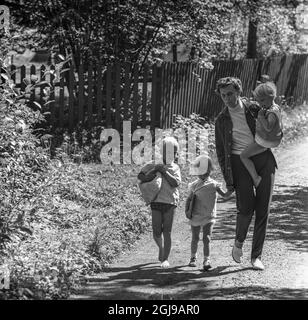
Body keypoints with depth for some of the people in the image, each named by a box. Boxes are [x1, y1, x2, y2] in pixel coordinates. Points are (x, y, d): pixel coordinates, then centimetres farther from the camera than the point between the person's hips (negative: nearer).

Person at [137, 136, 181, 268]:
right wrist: (155, 170, -15)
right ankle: (161, 248, 30)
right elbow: (141, 177, -2)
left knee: (167, 232, -4)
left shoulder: (175, 168, 9)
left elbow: (176, 183, -7)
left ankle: (165, 259, 0)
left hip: (170, 203, 0)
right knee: (156, 233, 0)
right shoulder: (154, 165, 6)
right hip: (156, 203, 0)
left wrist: (164, 171, -9)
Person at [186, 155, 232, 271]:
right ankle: (193, 258, 28)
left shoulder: (213, 184, -1)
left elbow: (225, 195, -2)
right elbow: (188, 199, 10)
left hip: (209, 217, -2)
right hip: (195, 217, 2)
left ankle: (206, 260, -11)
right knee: (195, 239, 12)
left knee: (206, 238, -11)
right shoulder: (194, 185, 2)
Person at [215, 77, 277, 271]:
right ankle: (239, 243, 13)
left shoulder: (254, 108, 5)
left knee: (263, 210, -2)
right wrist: (228, 180, 3)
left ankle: (256, 256, 7)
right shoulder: (222, 120, 5)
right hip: (240, 162, -1)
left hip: (263, 159, 1)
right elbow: (220, 152, 9)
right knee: (246, 207, -15)